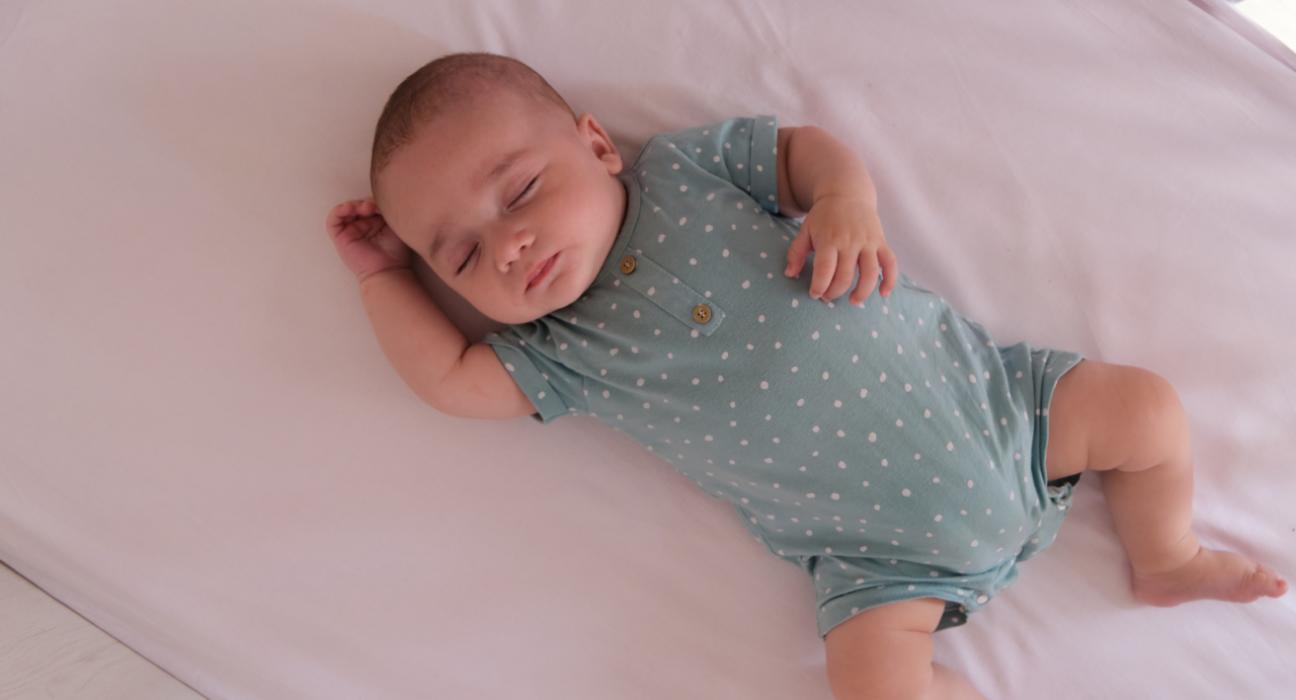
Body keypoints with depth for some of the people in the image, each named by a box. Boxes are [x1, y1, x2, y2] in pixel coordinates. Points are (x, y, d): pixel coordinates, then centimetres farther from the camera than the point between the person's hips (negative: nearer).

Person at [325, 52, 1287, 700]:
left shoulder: (689, 163, -3)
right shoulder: (568, 350, -3)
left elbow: (802, 146, 4)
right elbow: (453, 379, -5)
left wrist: (846, 200, -17)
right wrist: (384, 273, 3)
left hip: (976, 387, 1)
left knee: (1147, 407, 1)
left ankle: (1166, 562, 31)